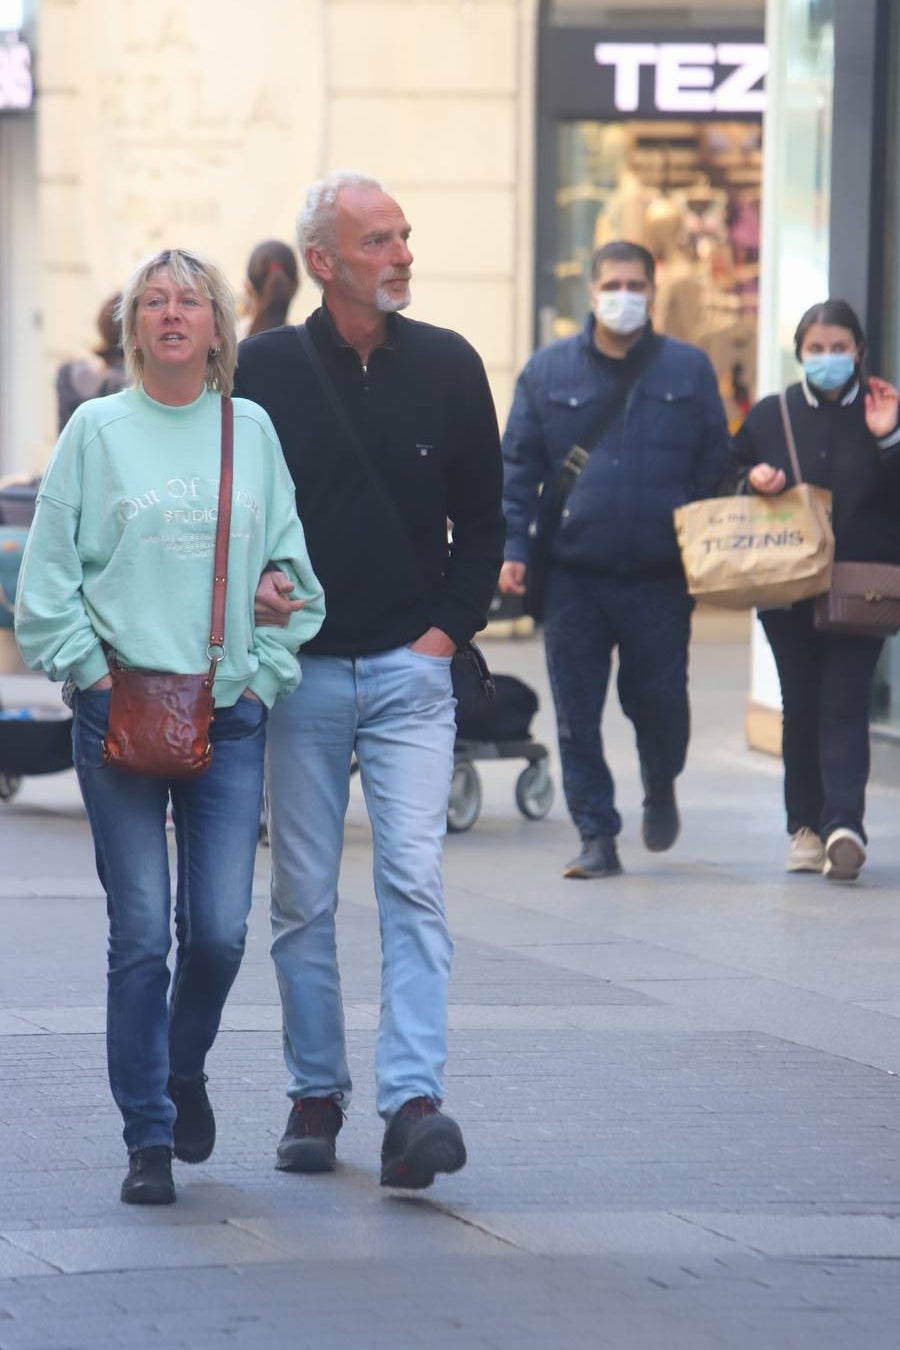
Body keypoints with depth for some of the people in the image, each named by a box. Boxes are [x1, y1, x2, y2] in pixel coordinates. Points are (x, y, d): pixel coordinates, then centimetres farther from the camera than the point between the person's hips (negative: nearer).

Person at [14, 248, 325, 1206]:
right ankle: (149, 1138, 5)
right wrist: (93, 673, -4)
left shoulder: (252, 430, 10)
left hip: (229, 718, 2)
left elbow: (290, 569, 13)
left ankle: (185, 1071, 26)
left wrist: (263, 672, 3)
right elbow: (47, 578, 4)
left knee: (219, 930, -4)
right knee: (141, 934, -4)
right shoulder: (97, 430, 4)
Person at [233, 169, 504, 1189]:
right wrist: (253, 579, -11)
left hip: (411, 672, 0)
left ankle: (413, 1103, -17)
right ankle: (316, 1096, 18)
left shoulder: (447, 366, 4)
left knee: (412, 884, -11)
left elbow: (482, 520, 12)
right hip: (300, 673, 0)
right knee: (302, 900, 6)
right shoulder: (267, 369, -1)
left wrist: (451, 626, 2)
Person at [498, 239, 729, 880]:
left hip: (661, 575, -1)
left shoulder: (689, 370, 6)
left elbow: (716, 466, 8)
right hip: (573, 574, 1)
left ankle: (661, 786, 35)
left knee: (659, 699, 3)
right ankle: (598, 837, 10)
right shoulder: (549, 371, 6)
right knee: (577, 712, 1)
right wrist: (514, 547, -2)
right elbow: (518, 465, 7)